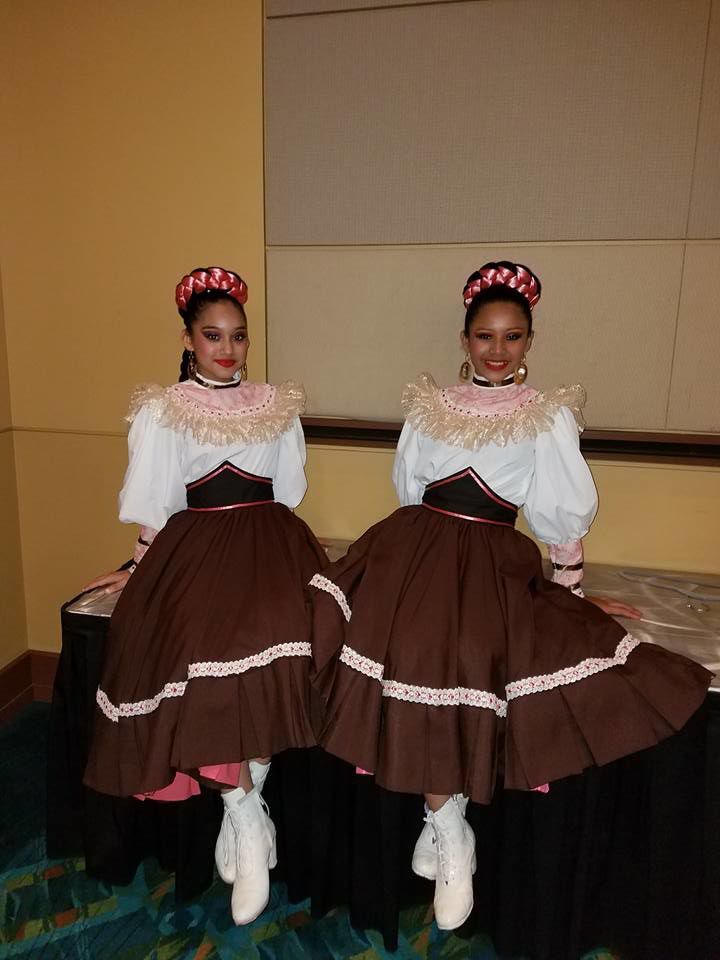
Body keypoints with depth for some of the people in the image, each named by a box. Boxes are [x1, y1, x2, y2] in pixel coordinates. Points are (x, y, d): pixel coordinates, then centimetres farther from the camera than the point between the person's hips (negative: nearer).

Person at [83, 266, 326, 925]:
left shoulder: (278, 405, 14)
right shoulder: (161, 411, 7)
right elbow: (153, 507, 8)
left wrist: (253, 539, 7)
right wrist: (142, 570, 9)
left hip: (270, 540, 2)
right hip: (194, 546, -1)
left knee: (276, 639, -26)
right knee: (201, 649, -28)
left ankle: (244, 809, -5)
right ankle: (247, 816, -7)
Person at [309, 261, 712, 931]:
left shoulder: (550, 418, 5)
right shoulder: (429, 407, 11)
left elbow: (563, 517, 7)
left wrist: (573, 591, 9)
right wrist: (417, 558, 13)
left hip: (494, 562, -1)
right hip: (417, 548, 2)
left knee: (468, 662, -23)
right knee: (415, 652, -21)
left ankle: (443, 824, 6)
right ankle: (450, 829, 2)